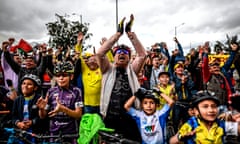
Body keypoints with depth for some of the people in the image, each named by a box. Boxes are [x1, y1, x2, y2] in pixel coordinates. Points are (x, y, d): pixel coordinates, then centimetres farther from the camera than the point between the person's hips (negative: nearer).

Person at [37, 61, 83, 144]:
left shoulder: (76, 91, -7)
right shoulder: (51, 92, 0)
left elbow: (78, 114, -12)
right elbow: (43, 116, 5)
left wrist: (63, 109, -26)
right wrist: (41, 108, -16)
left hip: (71, 134, -2)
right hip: (54, 133, 2)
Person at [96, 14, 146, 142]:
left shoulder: (132, 70, 6)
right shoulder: (109, 69, 4)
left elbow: (142, 54, -7)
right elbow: (100, 53, -11)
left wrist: (130, 32, -8)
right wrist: (118, 33, -11)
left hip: (130, 119, 1)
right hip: (110, 119, 0)